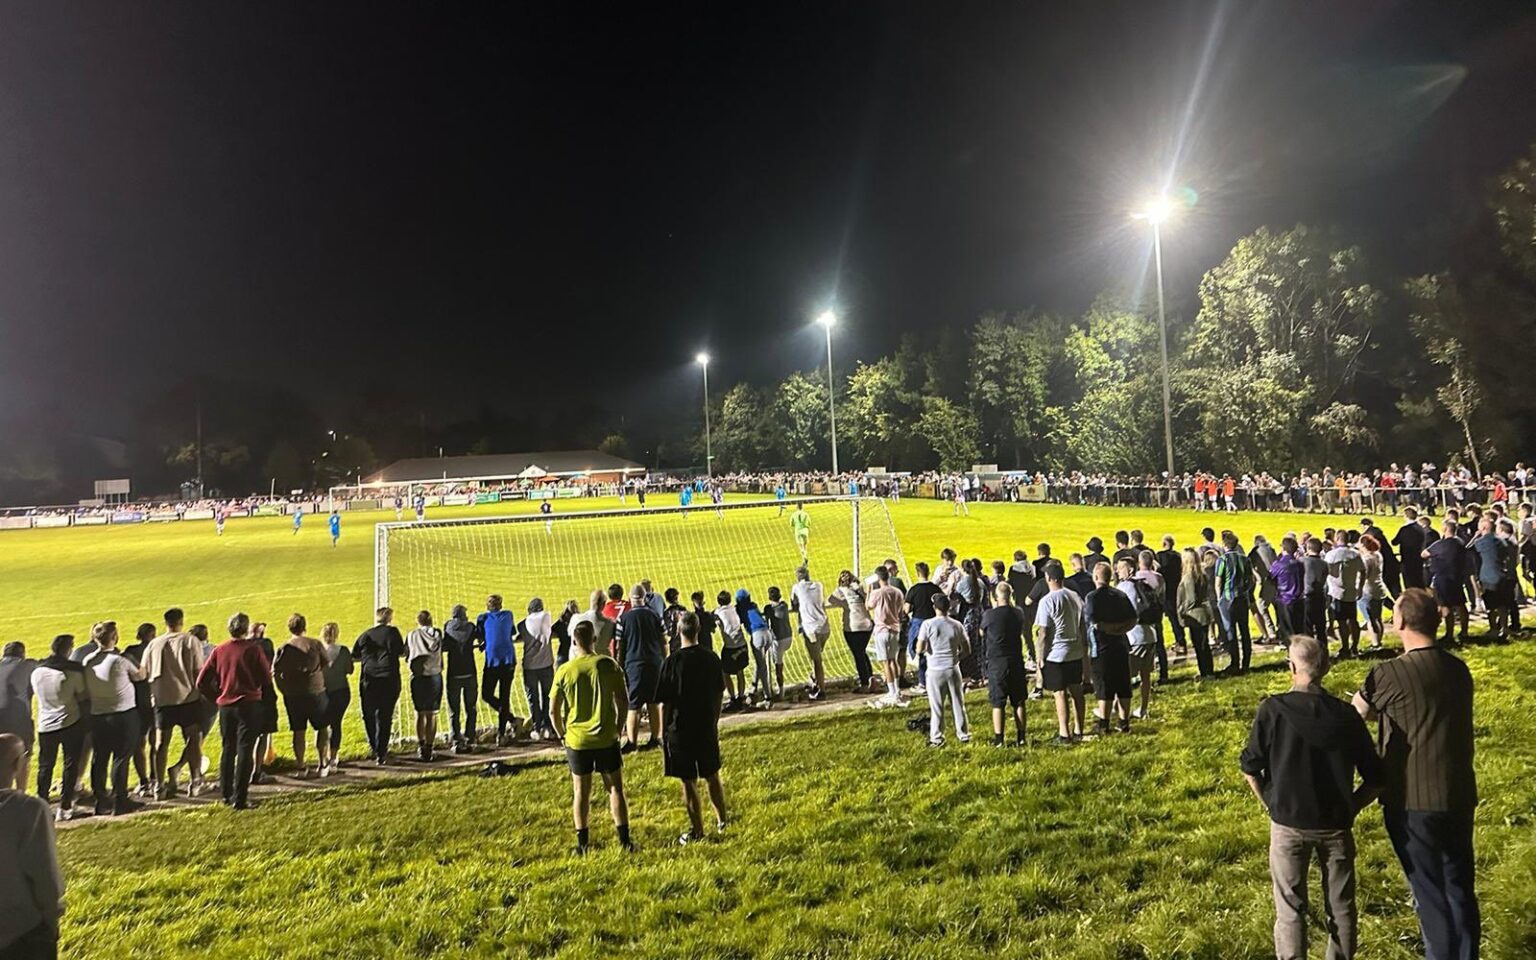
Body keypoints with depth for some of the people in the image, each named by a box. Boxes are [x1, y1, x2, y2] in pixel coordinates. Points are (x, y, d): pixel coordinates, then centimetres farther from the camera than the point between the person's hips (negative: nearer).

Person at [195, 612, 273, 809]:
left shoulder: (219, 650, 2)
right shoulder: (253, 649, -10)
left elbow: (201, 682, 2)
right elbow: (266, 678, -8)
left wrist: (215, 697, 15)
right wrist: (267, 696, 10)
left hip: (225, 706, 4)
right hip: (249, 704, -4)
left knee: (228, 749, 17)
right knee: (245, 751, -1)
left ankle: (226, 794, 24)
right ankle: (239, 798, -4)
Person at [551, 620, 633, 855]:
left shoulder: (564, 671, -8)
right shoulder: (609, 665, -9)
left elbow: (554, 711, -3)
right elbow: (623, 703, -5)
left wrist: (562, 735, 12)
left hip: (577, 740, 1)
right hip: (606, 739, 0)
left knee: (580, 791, 13)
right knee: (615, 788, 11)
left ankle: (582, 843, 20)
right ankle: (624, 840, 12)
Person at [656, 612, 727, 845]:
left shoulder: (673, 662, -17)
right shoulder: (711, 658, -2)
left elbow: (665, 703, -13)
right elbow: (719, 693, 7)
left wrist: (663, 732, -1)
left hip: (680, 730, -5)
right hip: (708, 729, 5)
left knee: (689, 783, 7)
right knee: (712, 777, 20)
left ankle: (697, 830, 15)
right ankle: (721, 821, 32)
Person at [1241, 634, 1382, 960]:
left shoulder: (1273, 709, -14)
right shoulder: (1346, 714, -6)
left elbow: (1250, 769, -10)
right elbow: (1375, 779, -3)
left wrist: (1272, 805, 4)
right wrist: (1349, 809, 8)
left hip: (1288, 824, -2)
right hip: (1336, 825, 2)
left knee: (1290, 909, 11)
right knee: (1341, 906, 19)